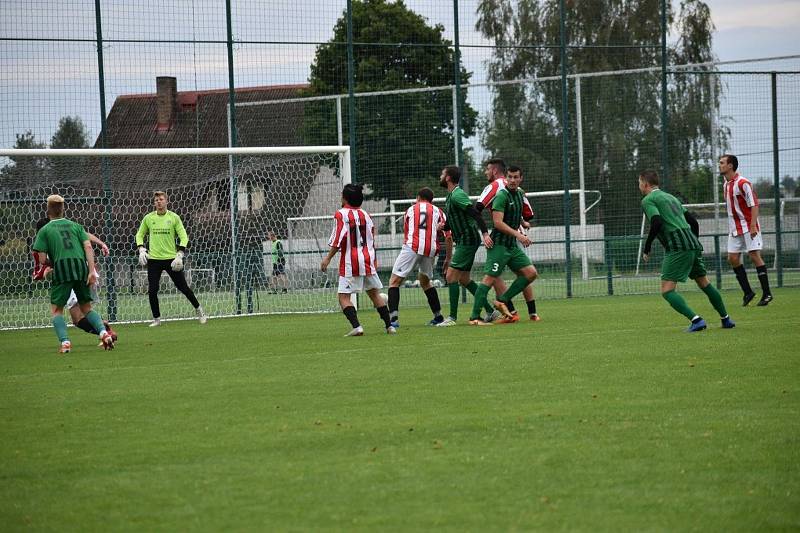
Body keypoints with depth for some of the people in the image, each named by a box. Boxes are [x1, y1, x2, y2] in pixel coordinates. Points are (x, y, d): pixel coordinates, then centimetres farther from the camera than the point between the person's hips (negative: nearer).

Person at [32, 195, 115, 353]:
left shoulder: (45, 230, 12)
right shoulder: (75, 226, 19)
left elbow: (42, 259, 4)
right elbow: (88, 247, 5)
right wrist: (92, 271, 0)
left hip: (61, 268, -3)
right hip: (81, 266, 3)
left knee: (56, 309, 8)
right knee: (86, 307, 15)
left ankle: (65, 342, -11)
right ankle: (103, 332, -7)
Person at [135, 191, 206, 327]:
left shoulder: (174, 217, -1)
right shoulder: (148, 218, 5)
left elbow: (183, 237, -1)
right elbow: (140, 234, 16)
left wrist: (180, 255, -11)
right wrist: (141, 249, -1)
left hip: (171, 259, -2)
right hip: (153, 259, 2)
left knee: (183, 287, 1)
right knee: (152, 290, -5)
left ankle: (198, 309, 20)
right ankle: (156, 319, 9)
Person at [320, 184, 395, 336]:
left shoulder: (340, 215, -6)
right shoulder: (365, 215, 12)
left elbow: (338, 240, -14)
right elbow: (372, 239, 15)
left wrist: (328, 258, -9)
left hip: (350, 263, -6)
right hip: (368, 259, 6)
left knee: (344, 297, -5)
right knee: (374, 293, 16)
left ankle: (356, 326, -23)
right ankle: (389, 325, 15)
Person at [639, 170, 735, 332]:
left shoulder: (648, 200, 1)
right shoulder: (670, 197, 26)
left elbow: (656, 222, -15)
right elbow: (693, 221, 23)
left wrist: (647, 248, -6)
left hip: (677, 248, -8)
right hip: (693, 244, 8)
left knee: (667, 291, -7)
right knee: (704, 283, 21)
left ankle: (696, 320, -21)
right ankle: (726, 320, 25)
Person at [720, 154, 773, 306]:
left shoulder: (742, 183, -15)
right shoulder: (726, 185, 12)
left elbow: (754, 204, -17)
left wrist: (753, 226, -24)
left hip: (748, 227, -8)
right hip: (734, 228, 8)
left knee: (754, 256, -9)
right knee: (733, 258, 1)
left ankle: (767, 293, -4)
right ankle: (748, 292, 9)